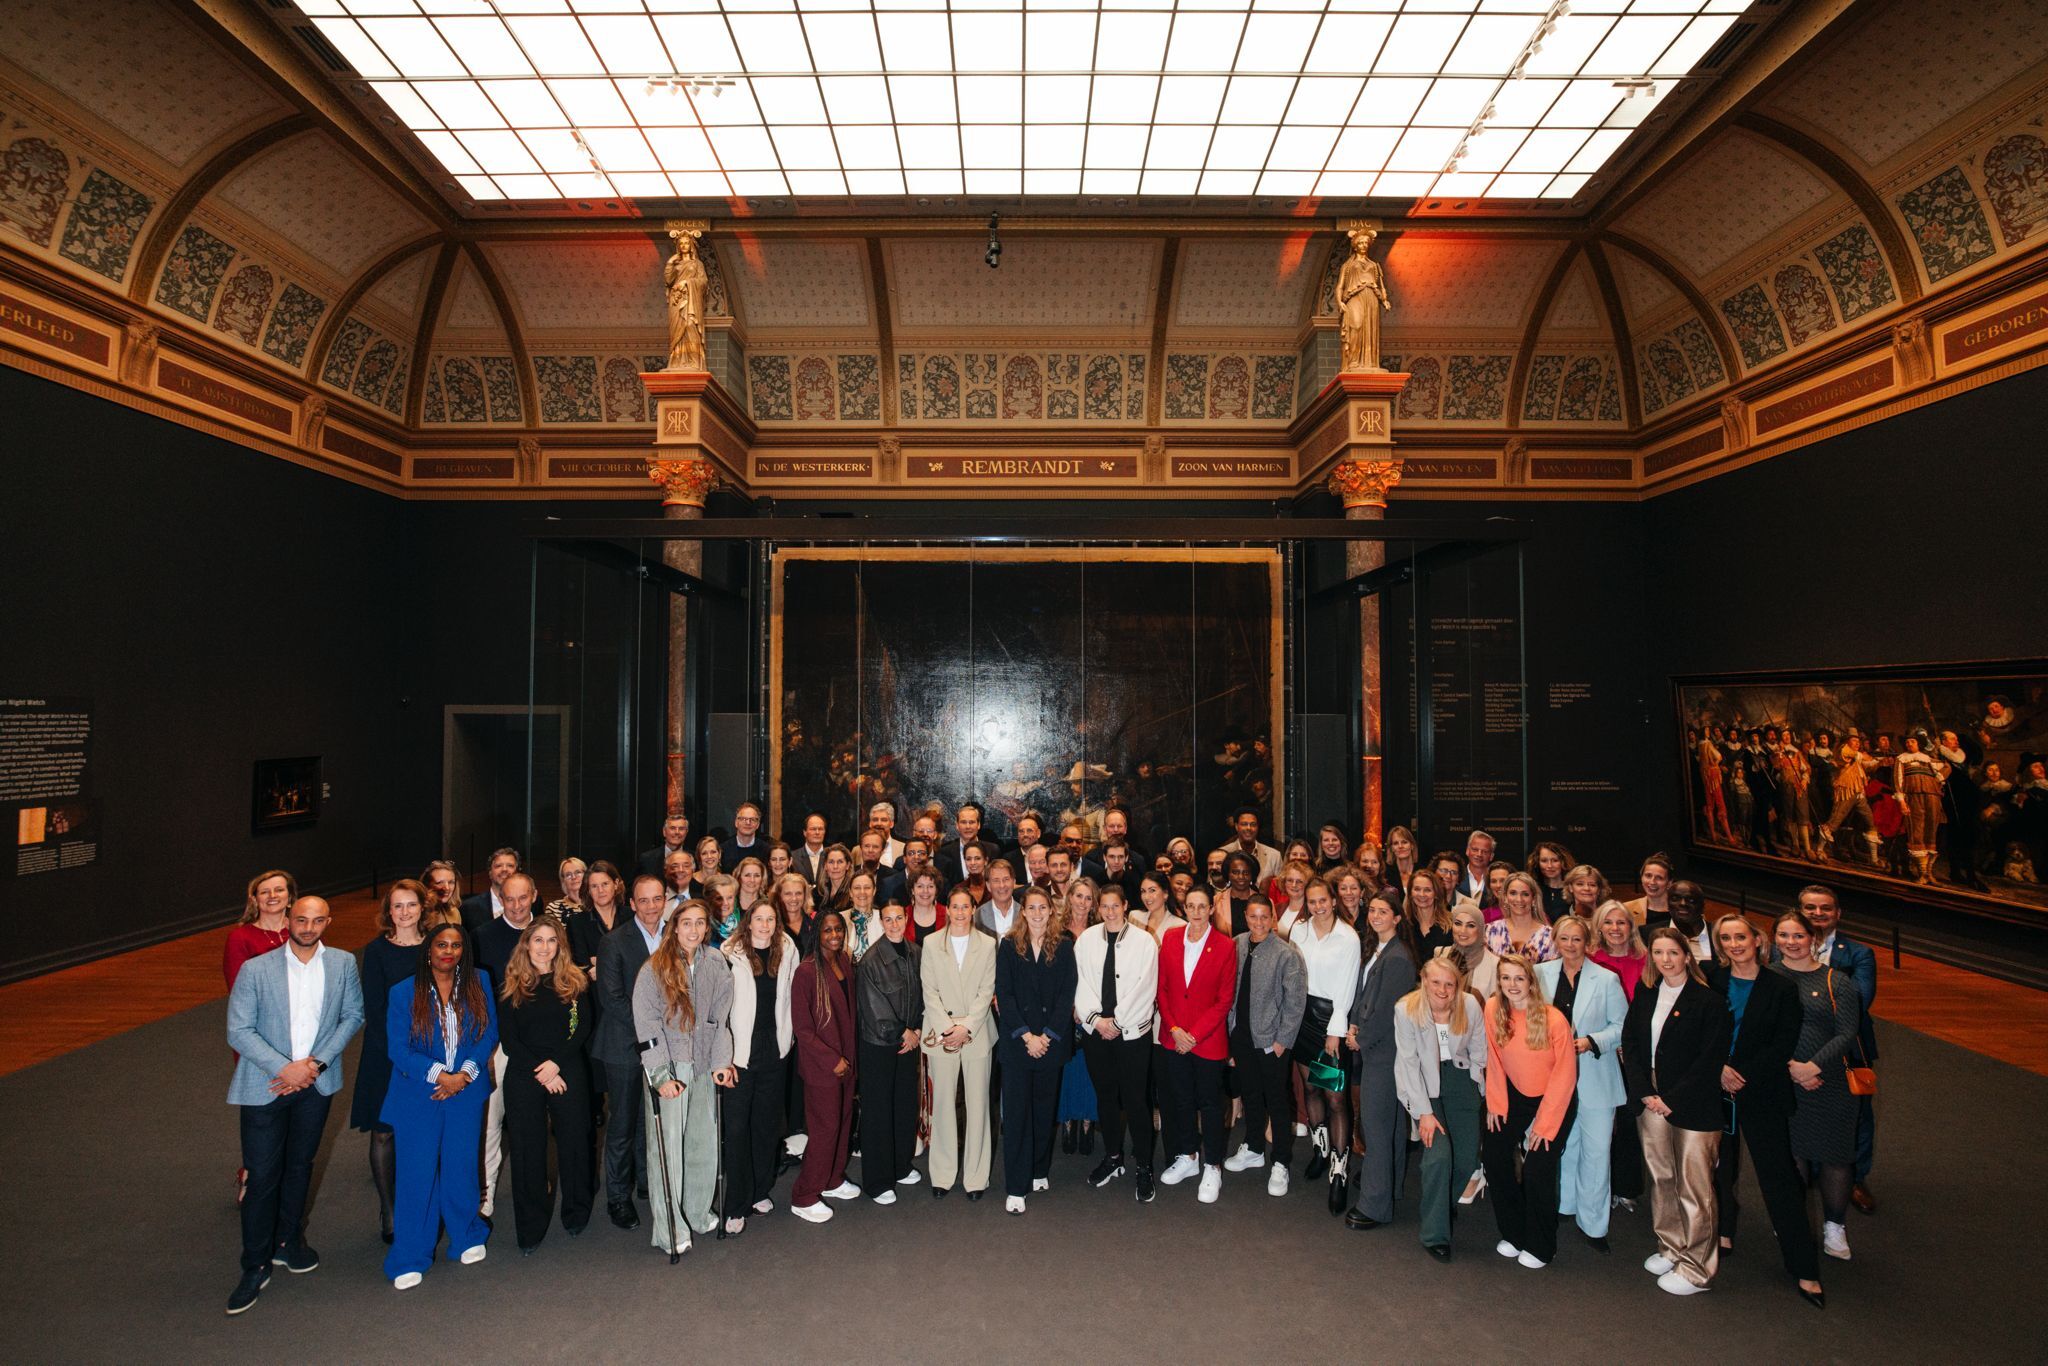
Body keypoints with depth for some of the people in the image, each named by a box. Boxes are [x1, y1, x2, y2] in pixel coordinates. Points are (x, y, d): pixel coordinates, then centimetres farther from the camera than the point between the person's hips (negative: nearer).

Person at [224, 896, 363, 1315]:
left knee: (300, 1165, 18)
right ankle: (256, 1266, 19)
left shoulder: (343, 965, -3)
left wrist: (315, 1063, -11)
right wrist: (285, 1068, -18)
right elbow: (239, 1031, -10)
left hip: (316, 1082, 2)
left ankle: (287, 1240, 37)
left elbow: (353, 1016, 1)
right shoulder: (255, 969, -10)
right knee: (262, 1174, 3)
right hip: (265, 1085, -2)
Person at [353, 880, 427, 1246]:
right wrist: (399, 1053, -14)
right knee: (383, 1132, 6)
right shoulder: (376, 951, -5)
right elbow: (373, 1009, -7)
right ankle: (388, 1210, 20)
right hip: (385, 1053, -2)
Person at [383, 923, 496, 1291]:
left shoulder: (479, 984, -1)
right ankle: (410, 1258, 19)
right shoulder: (404, 993, -6)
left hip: (466, 1092, 1)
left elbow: (488, 1034, 0)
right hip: (417, 1096, -1)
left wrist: (465, 1074, -12)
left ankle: (467, 1236, 31)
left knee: (461, 1167, 10)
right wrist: (439, 1076, -17)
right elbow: (398, 1049, -7)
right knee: (417, 1173, 3)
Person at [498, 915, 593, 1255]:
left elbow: (583, 1029, -1)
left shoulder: (575, 983, 3)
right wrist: (539, 1071, -10)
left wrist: (556, 1062, -14)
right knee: (527, 1150, 4)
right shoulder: (511, 987, 2)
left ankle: (576, 1214, 25)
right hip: (523, 1078, 0)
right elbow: (508, 1038, -1)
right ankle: (530, 1228, 18)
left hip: (569, 1074, 0)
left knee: (574, 1142, 6)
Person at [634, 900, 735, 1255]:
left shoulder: (716, 963, 4)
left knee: (704, 1140, 10)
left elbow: (721, 1015, 5)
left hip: (704, 1066, 4)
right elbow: (647, 1025, -10)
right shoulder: (653, 969, -8)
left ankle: (699, 1213, 27)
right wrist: (661, 1075, -15)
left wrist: (722, 1060, -2)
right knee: (667, 1144, -1)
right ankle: (670, 1229, 10)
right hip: (667, 1067, -4)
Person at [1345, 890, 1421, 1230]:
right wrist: (1354, 1026, 2)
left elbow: (1385, 1009, -19)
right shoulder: (1375, 951, 9)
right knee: (1391, 1121, 20)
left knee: (1376, 1124, -3)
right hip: (1373, 1048, 9)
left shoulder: (1398, 958, -19)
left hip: (1385, 1051, -9)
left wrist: (1362, 1037, -8)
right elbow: (1362, 993, 14)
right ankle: (1389, 1185, 33)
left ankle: (1375, 1205, 6)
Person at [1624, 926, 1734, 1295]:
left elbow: (1711, 1058, -12)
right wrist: (1646, 1093, -4)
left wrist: (1672, 1099, -12)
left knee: (1694, 1187, 1)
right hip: (1653, 1102, 5)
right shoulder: (1645, 996, 7)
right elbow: (1630, 1043, 7)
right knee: (1661, 1178, 13)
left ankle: (1696, 1268, 13)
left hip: (1693, 1106, -5)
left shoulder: (1708, 1001, -9)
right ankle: (1670, 1248, 28)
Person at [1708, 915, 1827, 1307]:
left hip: (1762, 1095, -2)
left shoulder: (1781, 988, -5)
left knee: (1779, 1178, 1)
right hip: (1715, 1088, 2)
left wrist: (1743, 1076, -13)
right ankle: (1724, 1228, 33)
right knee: (1720, 1166, 12)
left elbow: (1784, 1044, -7)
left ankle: (1805, 1270, 10)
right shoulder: (1710, 980, 0)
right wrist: (1719, 1069, -11)